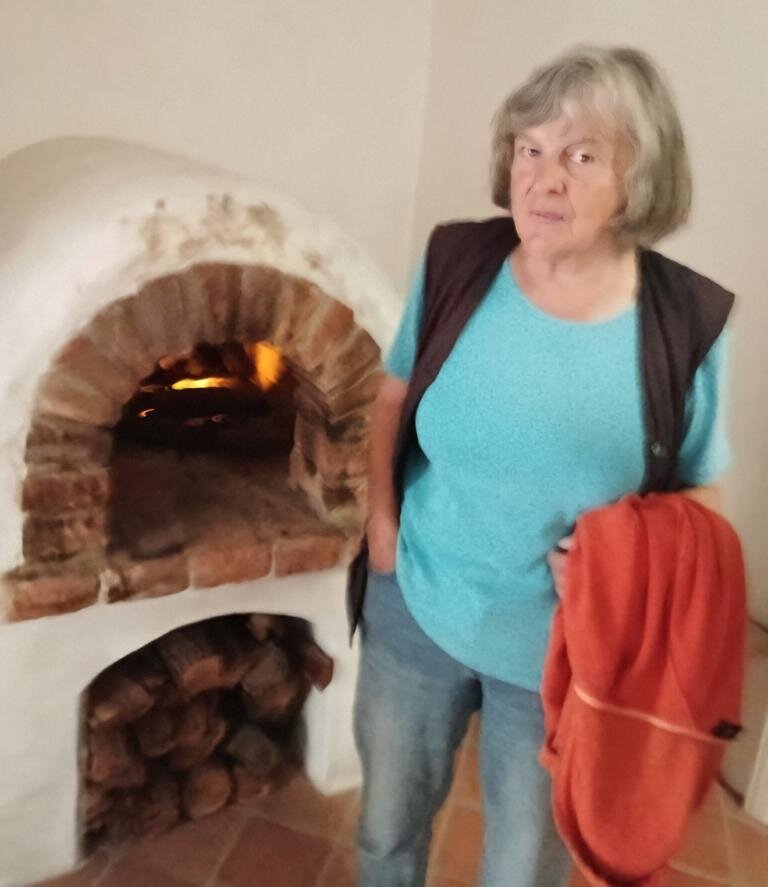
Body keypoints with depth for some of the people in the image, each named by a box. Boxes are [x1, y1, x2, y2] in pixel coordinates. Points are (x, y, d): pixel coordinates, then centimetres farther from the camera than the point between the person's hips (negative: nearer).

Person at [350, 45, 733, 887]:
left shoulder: (687, 322, -17)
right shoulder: (454, 262, -12)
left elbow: (702, 495, -4)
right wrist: (382, 515, -6)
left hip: (563, 652, -1)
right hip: (415, 610, 2)